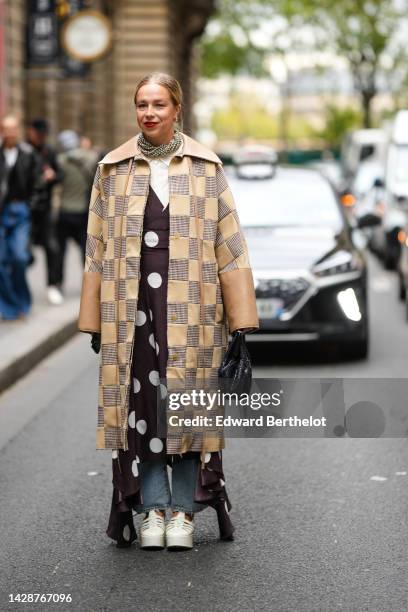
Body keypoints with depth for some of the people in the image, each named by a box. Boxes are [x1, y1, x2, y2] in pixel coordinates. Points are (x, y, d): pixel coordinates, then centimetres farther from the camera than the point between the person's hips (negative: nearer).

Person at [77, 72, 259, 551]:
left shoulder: (205, 167, 4)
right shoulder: (113, 169, 7)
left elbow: (229, 243, 2)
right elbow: (97, 247, 9)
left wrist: (240, 318, -2)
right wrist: (94, 320, 6)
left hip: (190, 305, -1)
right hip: (133, 303, 1)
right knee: (140, 402, 3)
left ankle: (183, 510, 12)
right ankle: (153, 508, 13)